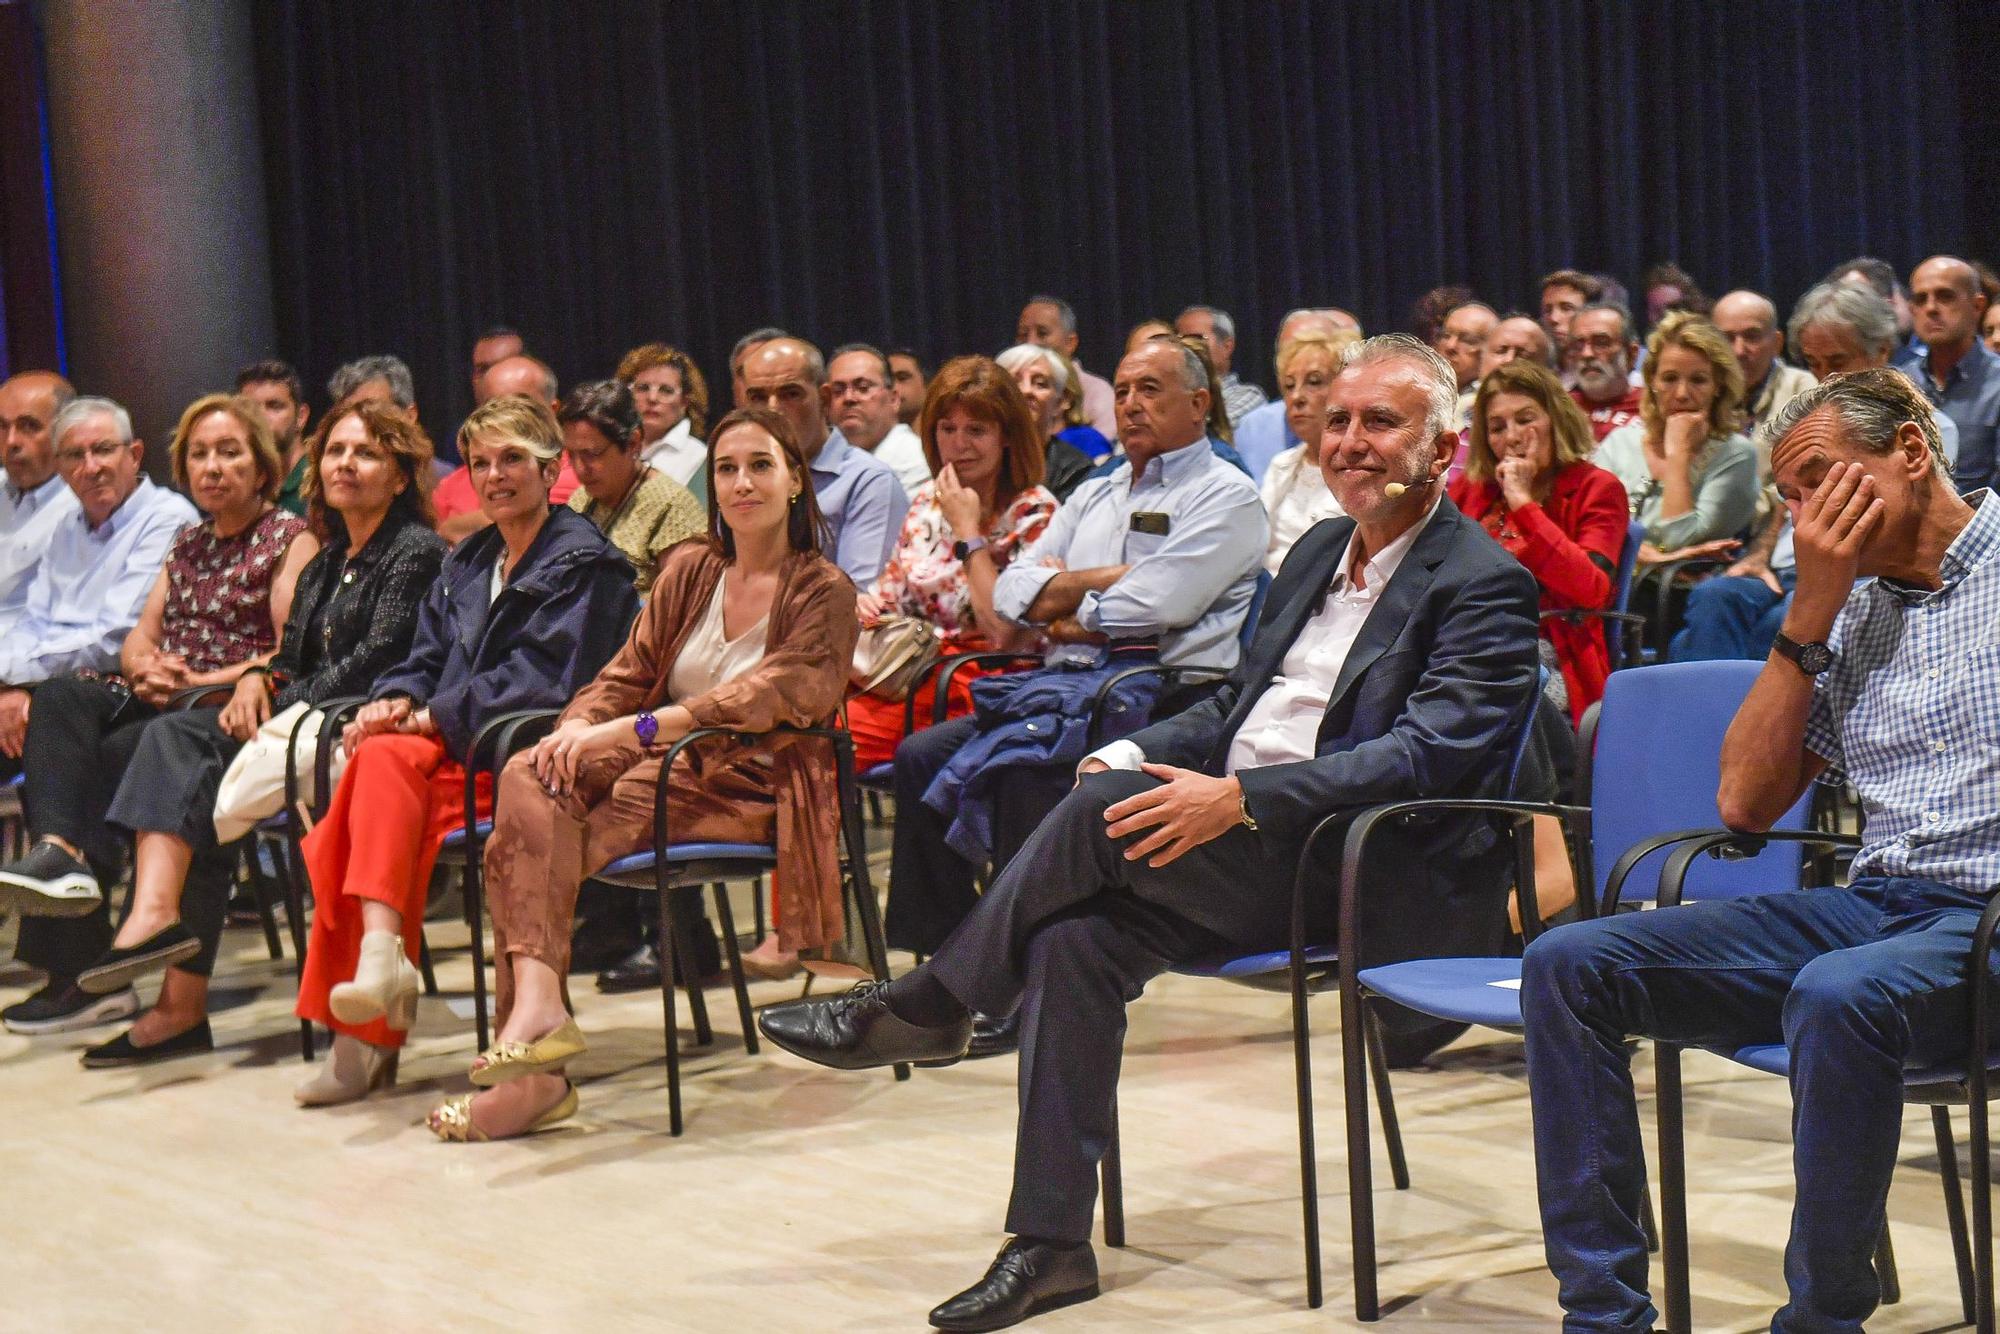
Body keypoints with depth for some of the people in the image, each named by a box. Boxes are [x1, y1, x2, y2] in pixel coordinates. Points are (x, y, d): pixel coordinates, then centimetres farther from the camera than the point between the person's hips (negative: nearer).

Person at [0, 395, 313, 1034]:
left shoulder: (290, 538, 2)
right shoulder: (188, 543, 25)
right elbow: (140, 638, 18)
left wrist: (200, 682, -17)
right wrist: (145, 667, -7)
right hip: (160, 701, 7)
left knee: (113, 755, -29)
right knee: (59, 698, -23)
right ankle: (59, 853, -41)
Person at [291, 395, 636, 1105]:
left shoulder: (584, 560, 0)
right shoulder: (467, 562, 25)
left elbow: (543, 681, -11)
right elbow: (426, 659, 21)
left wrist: (428, 718, -13)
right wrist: (394, 701, -3)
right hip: (454, 753, 6)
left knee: (386, 758, -33)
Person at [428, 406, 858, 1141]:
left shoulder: (823, 591, -2)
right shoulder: (690, 569, 15)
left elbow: (766, 699, -17)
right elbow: (630, 672, 14)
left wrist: (632, 730, -26)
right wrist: (577, 727, -10)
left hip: (750, 788, -5)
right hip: (664, 768, 6)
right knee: (529, 776, -26)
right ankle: (536, 999, -39)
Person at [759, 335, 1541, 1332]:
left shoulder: (1482, 586, -6)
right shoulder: (1320, 550, 20)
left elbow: (1427, 754, -20)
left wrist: (1239, 798, -28)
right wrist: (1136, 754, 2)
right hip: (1252, 859, 8)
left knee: (1109, 810, -25)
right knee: (1076, 935, -19)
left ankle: (929, 1005, -4)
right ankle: (1050, 1243, -14)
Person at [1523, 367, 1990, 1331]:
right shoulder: (1850, 613, 19)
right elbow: (1747, 801, 11)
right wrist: (1810, 613, 5)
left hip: (1980, 915, -7)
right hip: (1872, 905, 7)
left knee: (1837, 995, -40)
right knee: (1568, 965, -9)